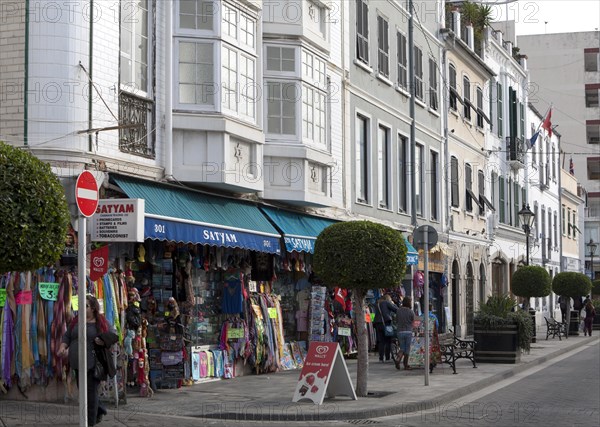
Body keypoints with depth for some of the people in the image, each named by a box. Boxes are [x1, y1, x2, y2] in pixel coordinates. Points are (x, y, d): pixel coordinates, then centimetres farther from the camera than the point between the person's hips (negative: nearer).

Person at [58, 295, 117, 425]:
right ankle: (100, 410, 37)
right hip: (79, 362, 6)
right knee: (83, 390, 15)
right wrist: (62, 347, -5)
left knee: (91, 390, -4)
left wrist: (103, 341, -20)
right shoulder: (76, 321, 10)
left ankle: (90, 421, 3)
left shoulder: (101, 322, -3)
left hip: (93, 362, -6)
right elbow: (67, 336, 12)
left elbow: (113, 335, -2)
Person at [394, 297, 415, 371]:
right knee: (407, 349, 6)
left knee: (402, 348, 12)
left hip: (400, 331, 3)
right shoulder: (411, 312, -6)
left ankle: (398, 359, -14)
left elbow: (397, 322, 9)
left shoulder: (398, 311, 3)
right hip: (408, 331, -3)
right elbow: (413, 322, 2)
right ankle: (406, 365, 8)